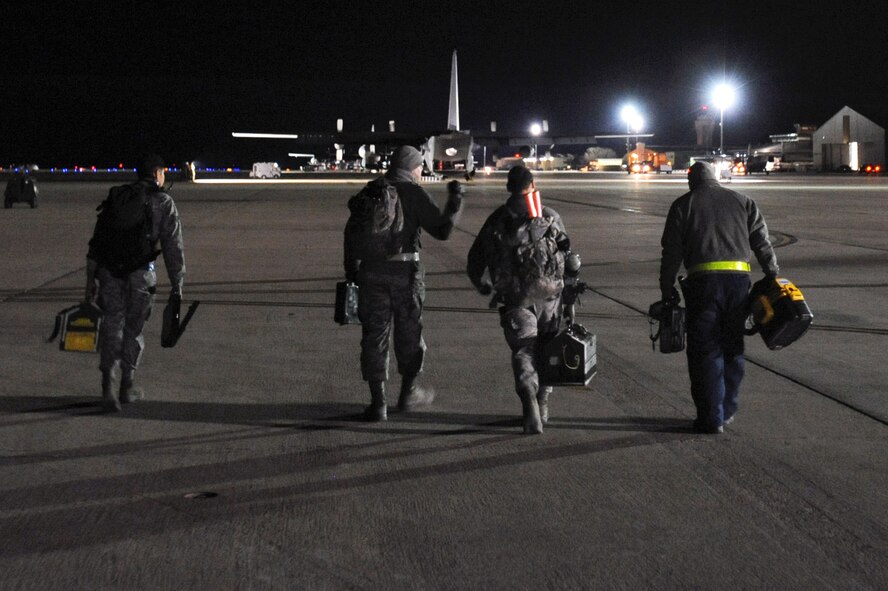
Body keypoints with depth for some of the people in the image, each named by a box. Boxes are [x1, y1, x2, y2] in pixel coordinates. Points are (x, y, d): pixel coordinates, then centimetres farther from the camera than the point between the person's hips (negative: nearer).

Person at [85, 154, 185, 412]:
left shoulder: (116, 197, 14)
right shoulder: (163, 203, 3)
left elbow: (97, 238, 12)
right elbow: (173, 247, -1)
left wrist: (91, 276, 16)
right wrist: (177, 284, 3)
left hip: (109, 270, 3)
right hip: (140, 273, -3)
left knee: (111, 324, 8)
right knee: (133, 328, 12)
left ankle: (107, 385, -8)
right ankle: (127, 387, 21)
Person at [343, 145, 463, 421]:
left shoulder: (369, 192, 10)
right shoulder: (414, 194, -5)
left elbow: (351, 232, 10)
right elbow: (442, 229, -8)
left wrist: (351, 270, 16)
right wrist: (455, 200, 4)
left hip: (371, 272, 3)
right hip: (405, 271, -3)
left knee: (374, 335, 5)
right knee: (409, 332, 15)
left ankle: (378, 403, 2)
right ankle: (408, 393, 27)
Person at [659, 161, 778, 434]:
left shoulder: (683, 205, 9)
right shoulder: (741, 201, 17)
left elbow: (671, 251, 4)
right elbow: (762, 242, 11)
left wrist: (667, 289, 9)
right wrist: (773, 277, 14)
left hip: (703, 279, -3)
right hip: (739, 278, 3)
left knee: (705, 350, 2)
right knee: (733, 345, 15)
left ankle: (711, 418, 0)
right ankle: (727, 410, 21)